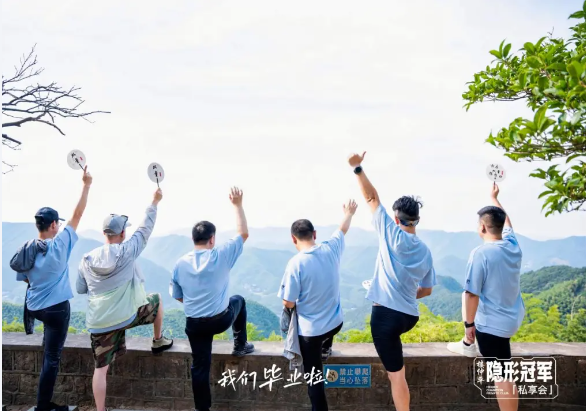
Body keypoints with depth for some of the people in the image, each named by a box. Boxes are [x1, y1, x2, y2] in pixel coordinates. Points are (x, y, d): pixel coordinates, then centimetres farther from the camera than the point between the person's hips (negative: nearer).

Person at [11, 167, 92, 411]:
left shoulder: (26, 250, -4)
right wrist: (86, 185, -10)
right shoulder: (59, 244, -19)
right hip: (56, 307, -6)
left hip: (34, 307, 6)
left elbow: (24, 279, 9)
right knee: (52, 358, 3)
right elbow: (78, 215, -15)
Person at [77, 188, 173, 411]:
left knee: (101, 368, 10)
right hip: (127, 315, -3)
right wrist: (154, 202, 11)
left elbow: (80, 289, 14)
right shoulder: (127, 251, -9)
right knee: (157, 299, 25)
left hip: (99, 323, 3)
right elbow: (146, 228, 1)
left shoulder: (87, 259, 2)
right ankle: (158, 341, 38)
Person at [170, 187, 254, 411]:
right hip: (222, 320, -2)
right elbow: (243, 233, -5)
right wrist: (237, 204, -1)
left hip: (194, 324, 2)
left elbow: (177, 296, 6)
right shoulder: (221, 255, -16)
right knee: (238, 300, 30)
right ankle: (240, 346, 38)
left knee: (200, 367, 15)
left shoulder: (180, 264, -4)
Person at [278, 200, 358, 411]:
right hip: (335, 323, 5)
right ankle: (326, 348, 63)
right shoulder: (331, 249, -10)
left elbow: (288, 303, -17)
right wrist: (349, 213, 33)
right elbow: (343, 229, 13)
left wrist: (292, 300, 6)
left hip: (310, 330, -5)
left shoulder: (296, 263, -23)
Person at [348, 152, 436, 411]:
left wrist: (358, 168, -9)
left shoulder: (392, 234, -10)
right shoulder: (425, 251, 5)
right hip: (410, 316, 6)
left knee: (396, 373, 4)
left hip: (386, 315, -6)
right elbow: (426, 291, 13)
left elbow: (372, 198, -9)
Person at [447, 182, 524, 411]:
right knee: (466, 298, 30)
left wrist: (469, 324, -13)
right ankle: (469, 346, 41)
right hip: (511, 317, 8)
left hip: (493, 324, -8)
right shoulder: (513, 245, -3)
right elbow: (505, 221, 19)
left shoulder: (480, 253, -25)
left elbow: (473, 295, -24)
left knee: (502, 376, -1)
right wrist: (494, 198, 32)